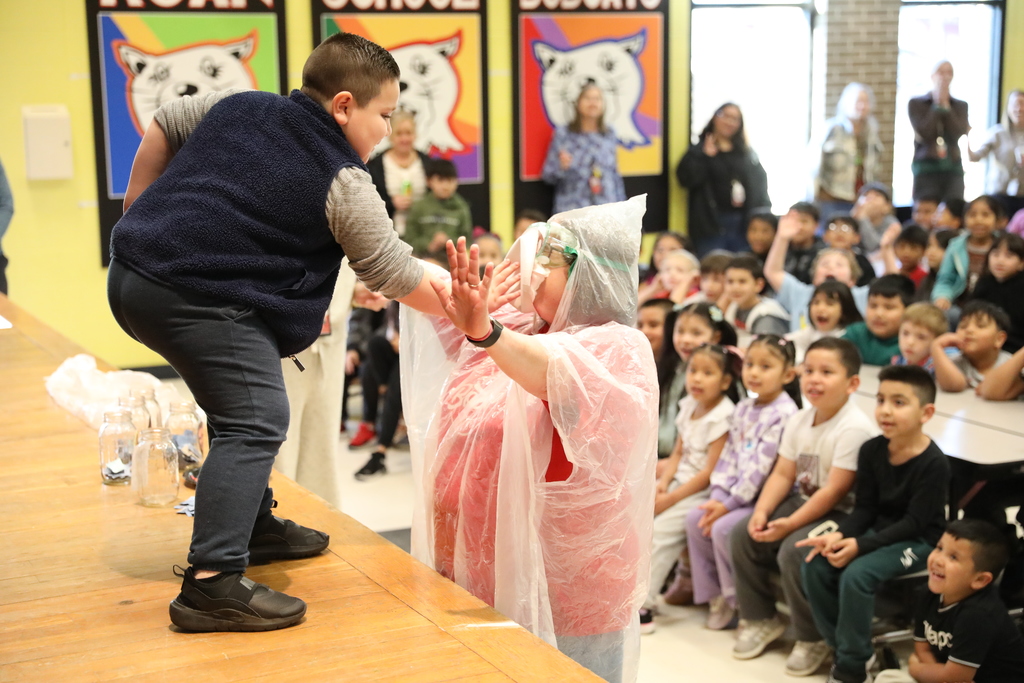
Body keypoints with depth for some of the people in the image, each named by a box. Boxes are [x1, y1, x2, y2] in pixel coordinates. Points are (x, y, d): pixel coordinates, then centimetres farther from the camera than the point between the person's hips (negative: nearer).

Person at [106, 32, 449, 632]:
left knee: (237, 404, 23)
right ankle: (212, 584, -19)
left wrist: (138, 215, 33)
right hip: (199, 300, -9)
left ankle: (252, 523, 36)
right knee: (257, 421, -10)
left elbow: (162, 127, 26)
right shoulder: (343, 185, -7)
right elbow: (395, 274, -2)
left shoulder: (237, 106, 14)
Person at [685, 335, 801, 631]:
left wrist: (729, 504, -18)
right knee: (694, 518, -3)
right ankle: (713, 594, 6)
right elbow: (729, 456, 9)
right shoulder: (743, 409, 10)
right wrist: (718, 497, -4)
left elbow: (761, 468, -21)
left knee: (723, 527, -22)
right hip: (736, 495, 9)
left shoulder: (784, 414, -17)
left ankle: (737, 602, -3)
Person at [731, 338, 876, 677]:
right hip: (802, 501, 8)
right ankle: (762, 619, 14)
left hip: (842, 514, -8)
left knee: (793, 551, -29)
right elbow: (782, 474, 4)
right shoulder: (798, 421, 4)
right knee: (743, 534, -3)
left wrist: (791, 524, -27)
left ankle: (813, 639, -6)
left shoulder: (855, 429, -23)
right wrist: (762, 511, -13)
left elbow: (834, 491, -26)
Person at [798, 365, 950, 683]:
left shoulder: (934, 463, -19)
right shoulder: (872, 450, -1)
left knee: (856, 574, -30)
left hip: (918, 541, -6)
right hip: (879, 531, 7)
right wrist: (839, 534, -19)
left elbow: (914, 523, -21)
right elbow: (864, 509, 2)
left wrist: (860, 545, -28)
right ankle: (843, 648, 1)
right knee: (814, 566, -14)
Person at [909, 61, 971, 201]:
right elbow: (924, 133, -8)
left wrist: (946, 106, -2)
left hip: (953, 169, 2)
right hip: (926, 168, -2)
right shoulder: (916, 103, 5)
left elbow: (958, 133, -4)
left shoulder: (960, 105, 13)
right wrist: (937, 106, -3)